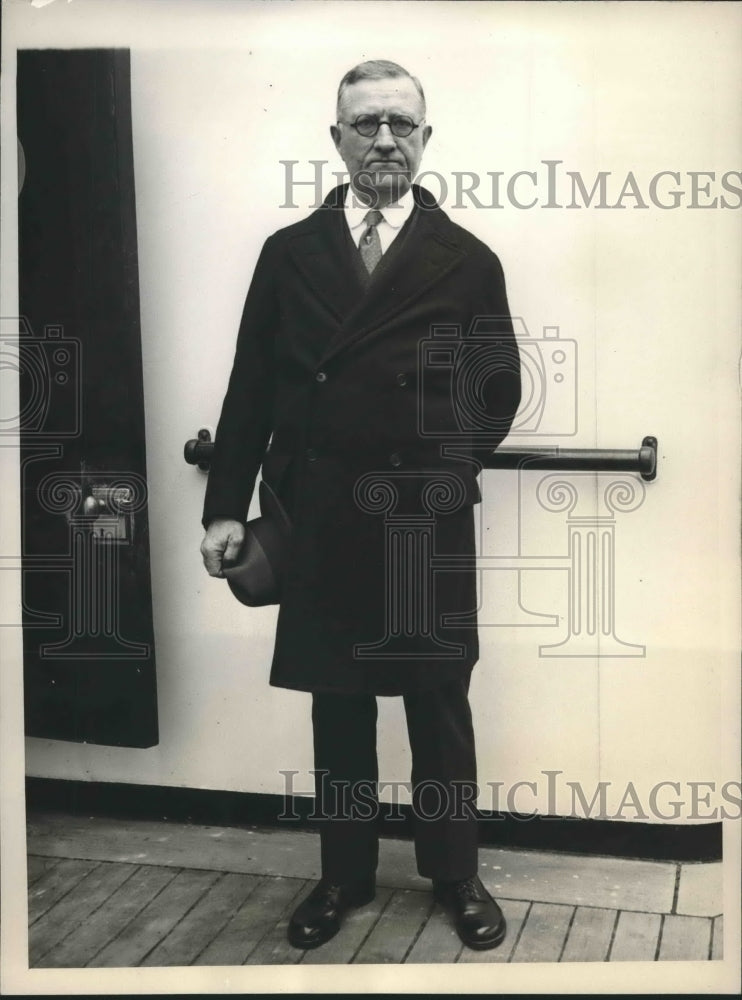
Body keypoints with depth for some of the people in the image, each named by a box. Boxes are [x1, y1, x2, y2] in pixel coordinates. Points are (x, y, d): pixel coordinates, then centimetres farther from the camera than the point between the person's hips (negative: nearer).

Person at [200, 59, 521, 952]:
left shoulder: (468, 261, 1)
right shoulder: (288, 253, 5)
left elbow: (500, 391, 6)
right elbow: (251, 386, 4)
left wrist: (445, 462, -5)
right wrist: (225, 505, 0)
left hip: (429, 523, -1)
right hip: (319, 520, 1)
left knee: (440, 706, 10)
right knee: (337, 710, 12)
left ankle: (455, 875, 29)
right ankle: (344, 874, 30)